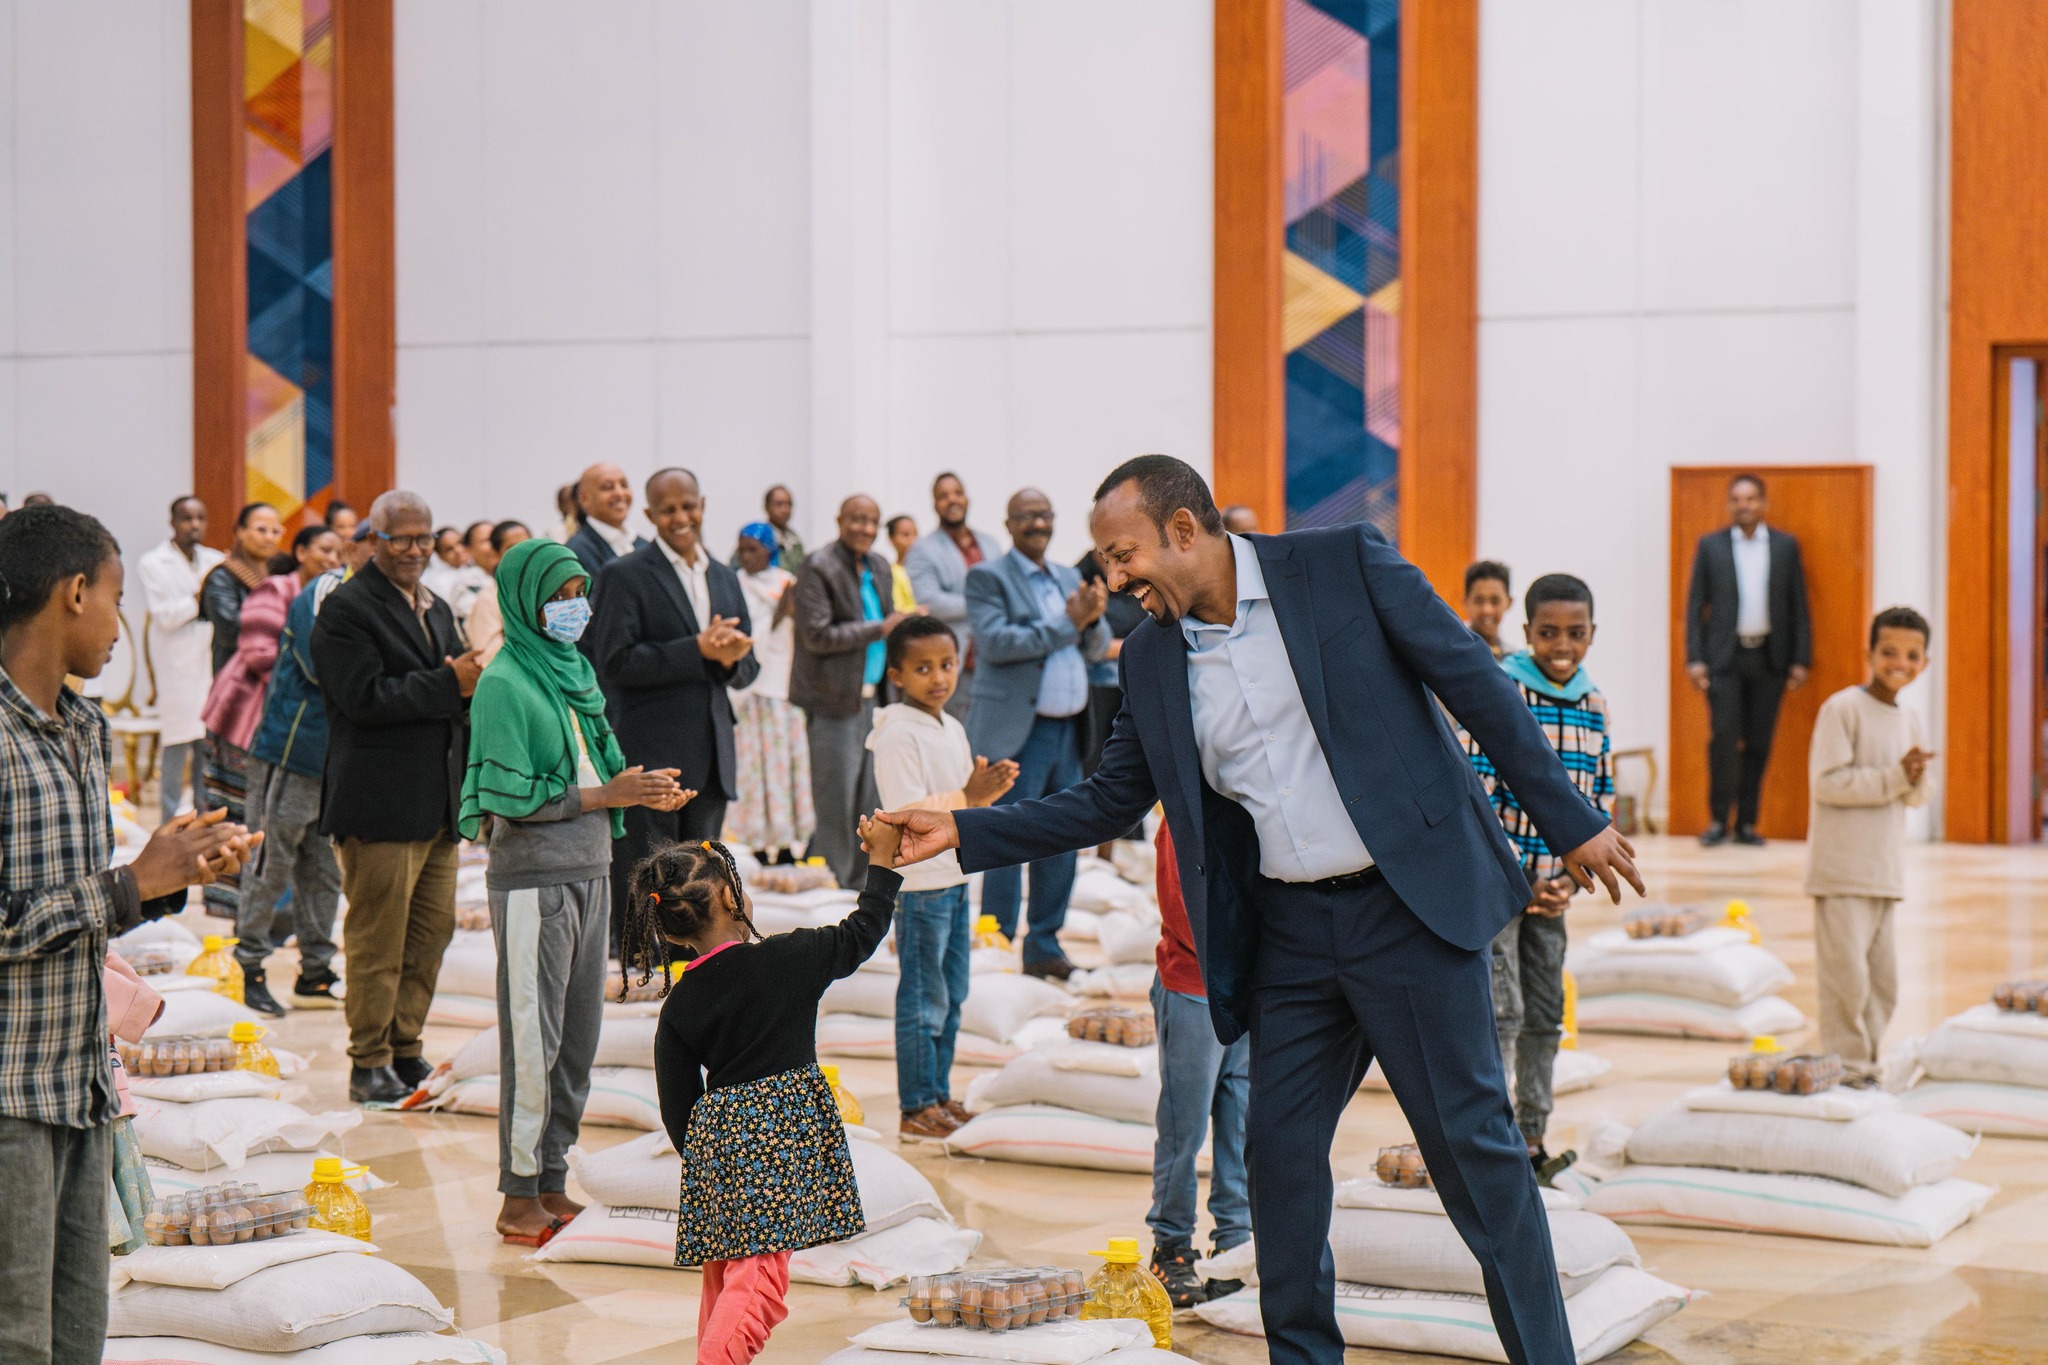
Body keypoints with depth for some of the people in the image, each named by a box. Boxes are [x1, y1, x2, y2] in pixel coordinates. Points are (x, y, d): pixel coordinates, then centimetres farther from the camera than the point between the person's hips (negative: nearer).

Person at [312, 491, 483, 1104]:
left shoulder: (436, 609, 20)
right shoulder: (346, 609, -8)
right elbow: (364, 696, -19)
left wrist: (469, 686, 1)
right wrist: (449, 686, -19)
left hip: (436, 802, 8)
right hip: (380, 805, -8)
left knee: (433, 929, 10)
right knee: (378, 939, -3)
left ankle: (405, 1048, 21)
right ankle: (369, 1063, 5)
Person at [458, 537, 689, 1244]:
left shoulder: (576, 670, 13)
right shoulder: (504, 684, -11)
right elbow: (511, 796, -16)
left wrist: (642, 788, -2)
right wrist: (607, 795, -17)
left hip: (590, 873, 8)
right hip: (533, 881, -8)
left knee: (579, 1035, 11)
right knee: (533, 1038, -2)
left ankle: (552, 1184, 21)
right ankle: (519, 1197, 7)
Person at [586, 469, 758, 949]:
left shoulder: (724, 578, 16)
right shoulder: (624, 576, -4)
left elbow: (747, 668, 18)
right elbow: (614, 662, -14)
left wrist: (731, 658, -7)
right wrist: (697, 650, -19)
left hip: (711, 757, 6)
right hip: (648, 758, -6)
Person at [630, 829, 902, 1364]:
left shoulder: (679, 1005, 3)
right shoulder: (788, 958, -7)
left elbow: (678, 1106, 6)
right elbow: (860, 934, 9)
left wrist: (698, 1156, 21)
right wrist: (881, 860, 20)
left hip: (715, 1138, 5)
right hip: (783, 1129, -4)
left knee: (723, 1274, 18)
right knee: (761, 1269, -10)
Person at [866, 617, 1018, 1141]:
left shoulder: (952, 729, 11)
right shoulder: (897, 735, -16)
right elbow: (907, 815, -22)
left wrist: (989, 787, 0)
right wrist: (968, 796, -28)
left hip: (955, 877, 9)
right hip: (919, 882, -9)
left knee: (952, 995, 13)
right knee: (924, 999, -3)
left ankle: (939, 1095, 22)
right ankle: (916, 1109, 3)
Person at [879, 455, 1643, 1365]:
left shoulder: (1345, 564, -7)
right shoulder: (1151, 656, 6)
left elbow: (1476, 684, -4)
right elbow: (1108, 802, 13)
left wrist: (1571, 822, -4)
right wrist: (962, 833, 4)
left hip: (1410, 904, -5)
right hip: (1290, 934, 5)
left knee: (1472, 1143, -1)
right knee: (1279, 1149, 5)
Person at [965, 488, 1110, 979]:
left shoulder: (1068, 579, 18)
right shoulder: (987, 577, -3)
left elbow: (1097, 651, 15)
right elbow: (995, 643, -17)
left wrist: (1094, 618, -7)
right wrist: (1067, 623, -17)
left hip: (1068, 732, 7)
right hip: (1016, 734, -7)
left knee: (1061, 844, 9)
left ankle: (1044, 947, 18)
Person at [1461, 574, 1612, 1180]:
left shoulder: (1594, 704, 6)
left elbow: (1601, 798, 11)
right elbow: (1475, 795, -15)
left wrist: (1570, 878, -3)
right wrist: (1518, 883, -16)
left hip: (1551, 886, 6)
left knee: (1545, 1016, 10)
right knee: (1502, 1013, -11)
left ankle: (1532, 1140, 18)